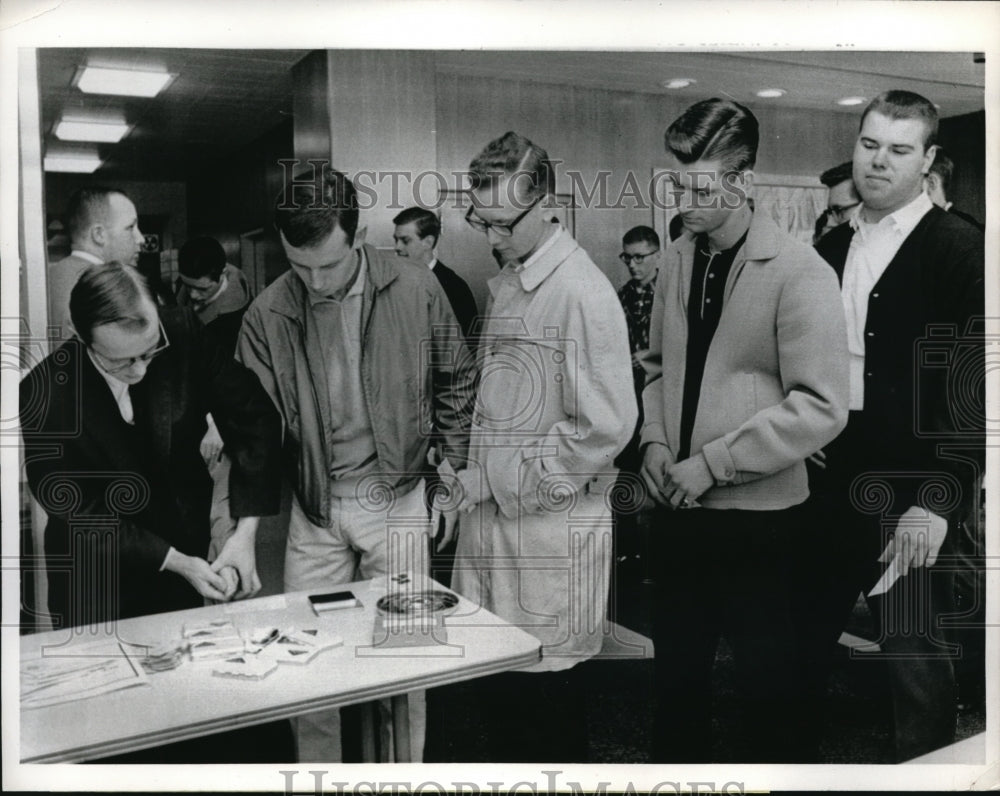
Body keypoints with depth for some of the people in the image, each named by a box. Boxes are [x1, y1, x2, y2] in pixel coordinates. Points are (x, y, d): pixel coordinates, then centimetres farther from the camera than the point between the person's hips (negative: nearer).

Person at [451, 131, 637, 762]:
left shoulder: (582, 291, -13)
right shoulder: (504, 283, 11)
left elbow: (607, 425, -18)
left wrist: (520, 483, -12)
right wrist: (474, 474, 8)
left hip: (552, 522, -7)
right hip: (492, 514, 7)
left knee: (547, 683, 6)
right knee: (495, 683, 16)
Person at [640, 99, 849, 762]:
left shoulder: (799, 271, -14)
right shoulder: (678, 259, 5)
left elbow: (822, 407, -17)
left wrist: (715, 462, -18)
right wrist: (656, 441, -2)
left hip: (758, 515, -5)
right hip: (681, 509, 6)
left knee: (767, 684, 12)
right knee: (676, 676, 19)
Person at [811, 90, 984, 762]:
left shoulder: (961, 250, -6)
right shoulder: (831, 247, 11)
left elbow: (975, 386, -12)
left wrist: (938, 502, -17)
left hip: (912, 496, -5)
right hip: (828, 482, 6)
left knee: (917, 656, 6)